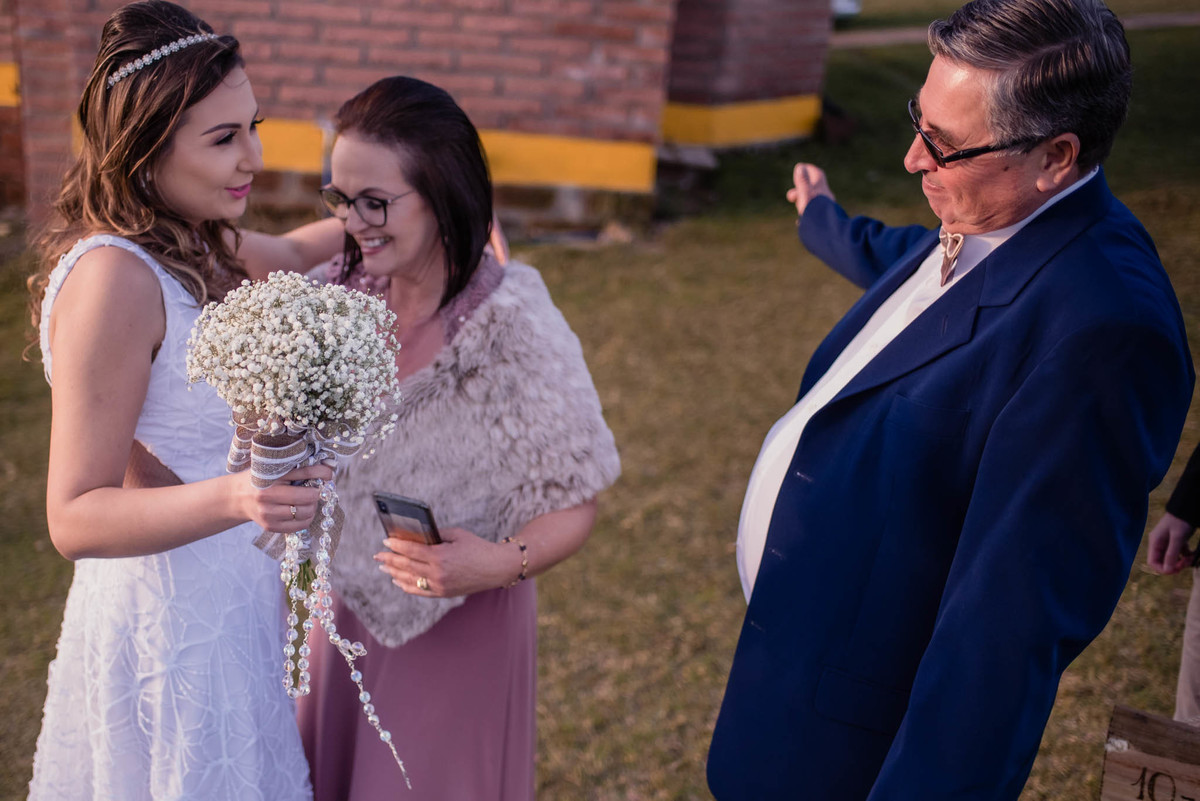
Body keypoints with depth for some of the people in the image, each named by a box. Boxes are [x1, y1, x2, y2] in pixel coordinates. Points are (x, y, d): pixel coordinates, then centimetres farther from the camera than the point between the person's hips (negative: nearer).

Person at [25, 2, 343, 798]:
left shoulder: (190, 248, 2)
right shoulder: (113, 278, -26)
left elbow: (278, 257, 26)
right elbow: (75, 517, -26)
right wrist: (233, 499, -41)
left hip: (228, 606, 9)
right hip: (170, 630, -9)